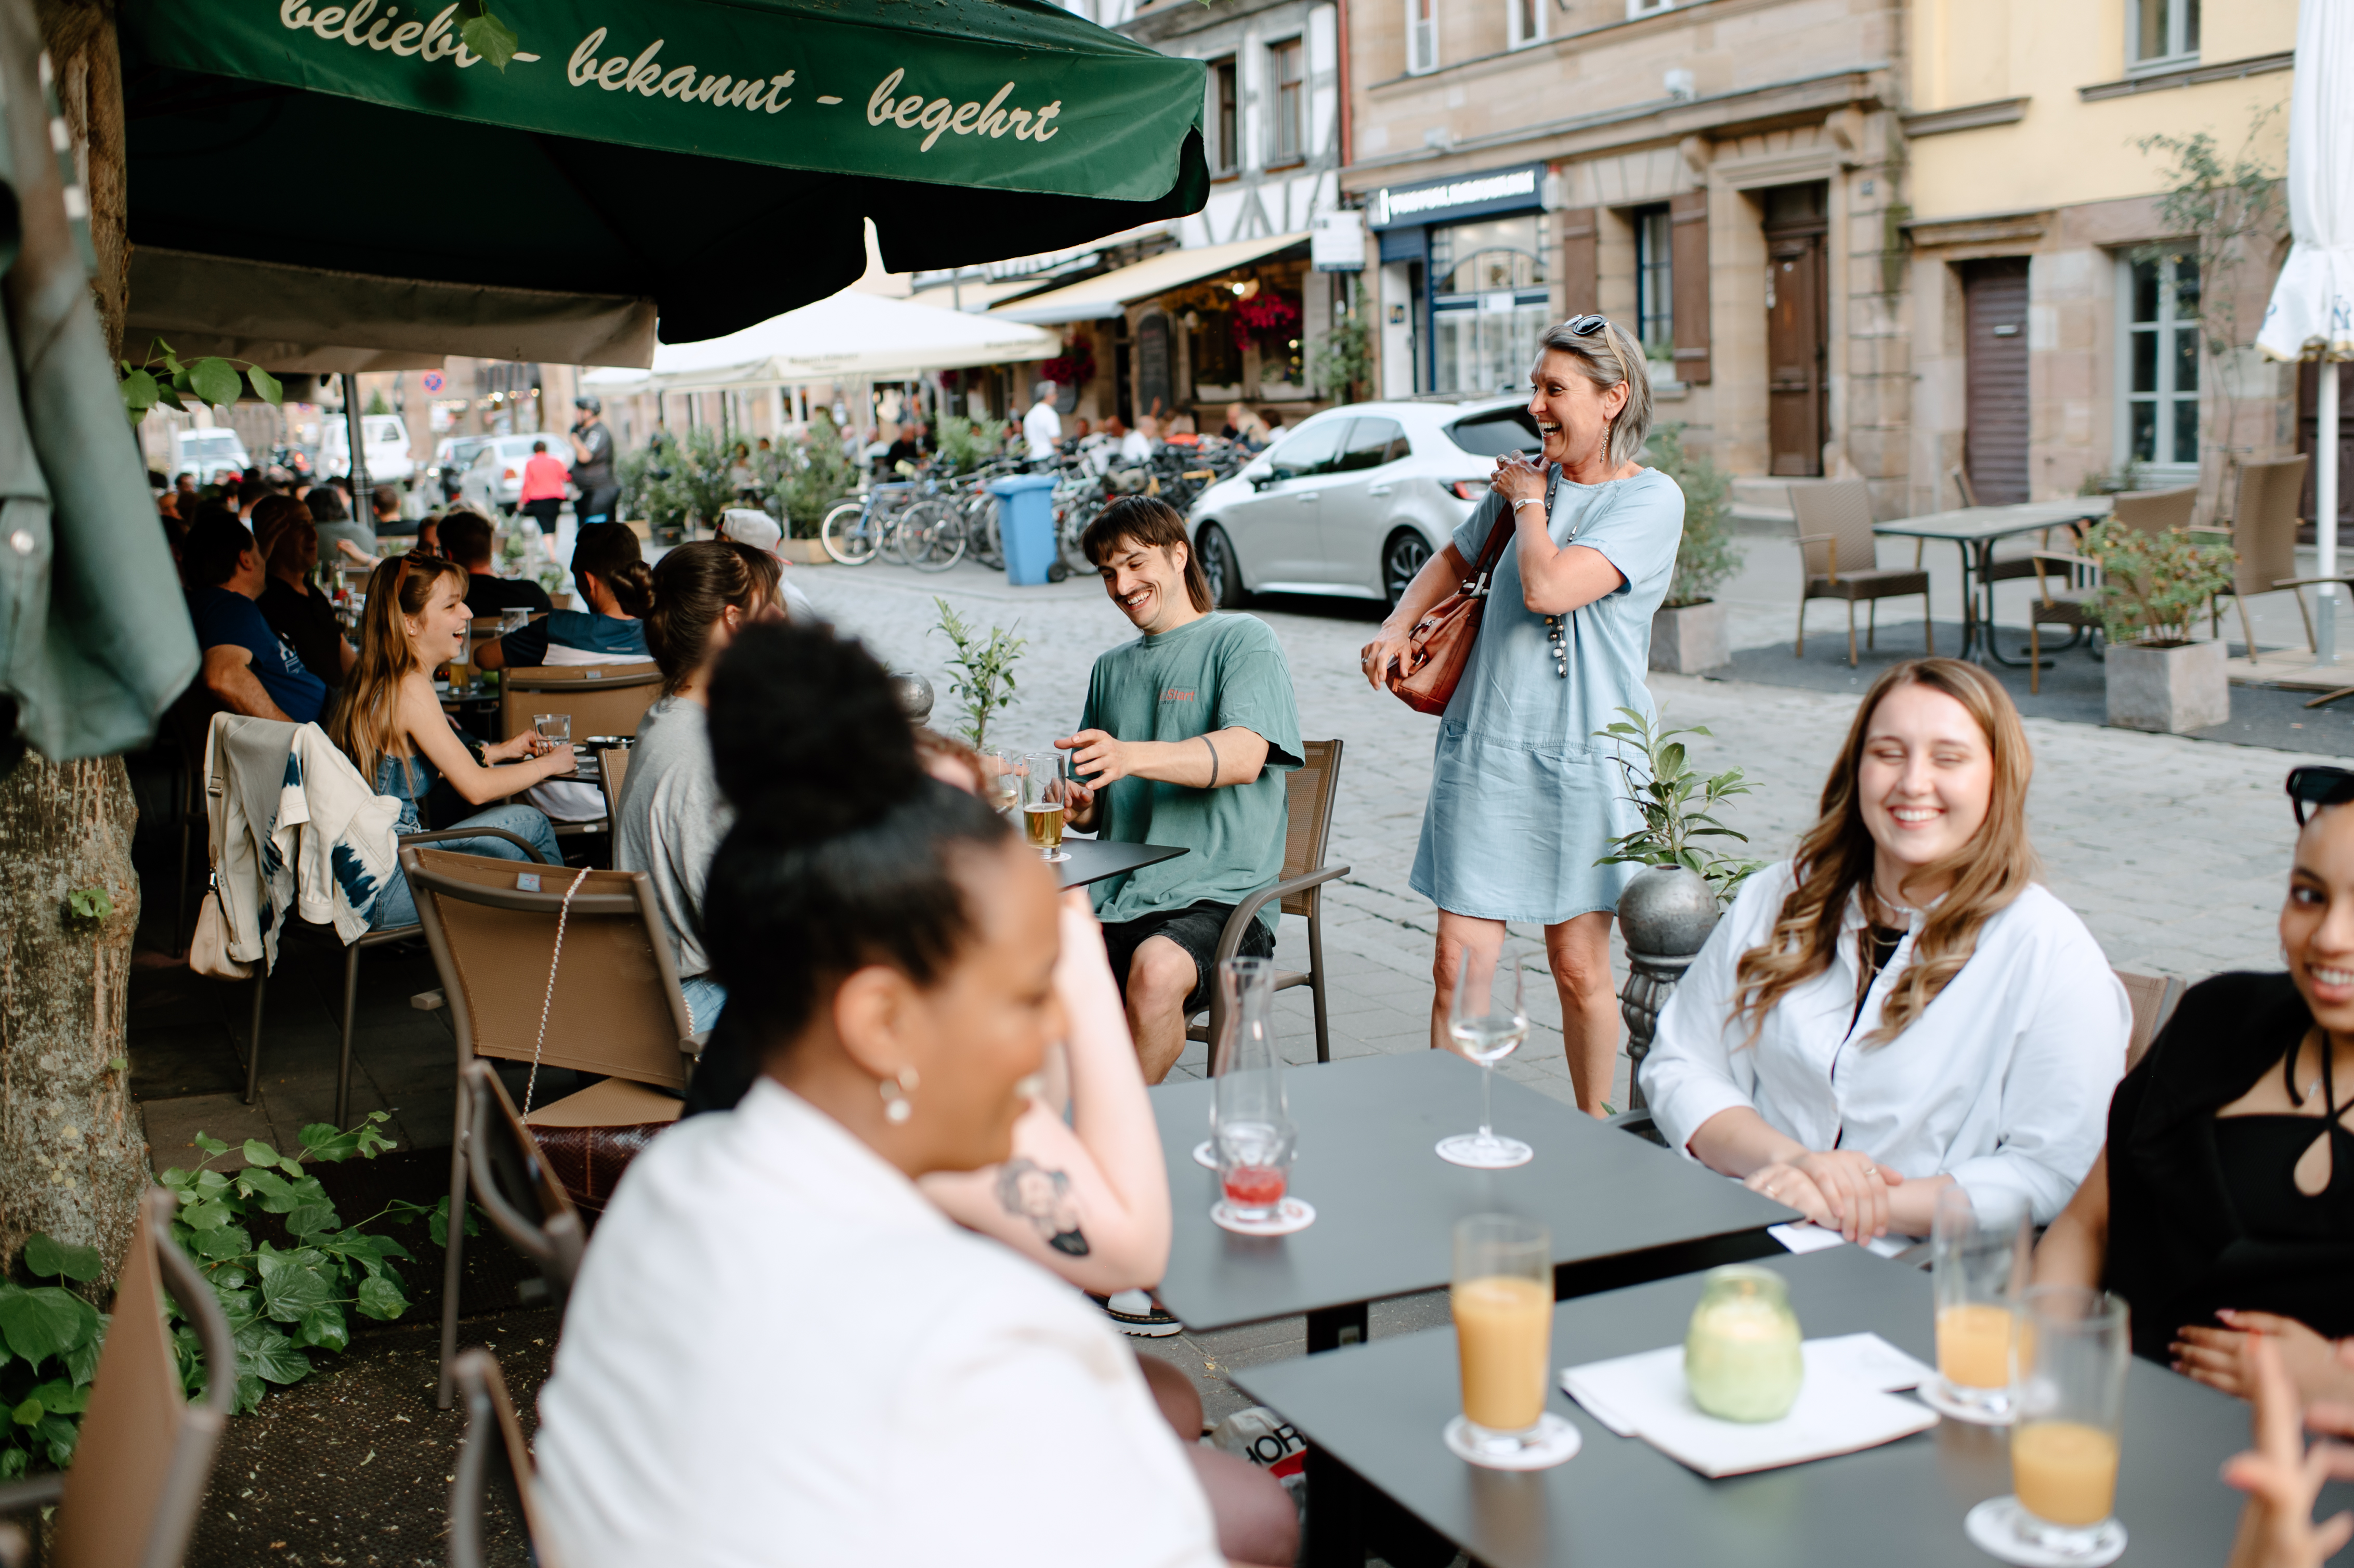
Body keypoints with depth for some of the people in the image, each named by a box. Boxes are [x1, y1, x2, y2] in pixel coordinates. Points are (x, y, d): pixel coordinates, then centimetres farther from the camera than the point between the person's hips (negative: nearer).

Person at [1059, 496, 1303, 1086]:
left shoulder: (1243, 640, 3)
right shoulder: (1112, 669, 23)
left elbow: (1244, 757, -17)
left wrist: (1130, 756, -33)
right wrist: (1078, 808, 1)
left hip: (1219, 898, -5)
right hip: (1115, 900, 5)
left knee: (1157, 970, -36)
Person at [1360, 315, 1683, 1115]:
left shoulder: (1651, 500, -7)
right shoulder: (1524, 479, 11)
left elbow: (1548, 587, -21)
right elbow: (1455, 559, 28)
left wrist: (1529, 504, -4)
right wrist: (1398, 624, 11)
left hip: (1584, 759, -4)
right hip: (1481, 749, 4)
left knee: (1579, 967, 7)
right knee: (1458, 966, 0)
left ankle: (1594, 1130, 26)